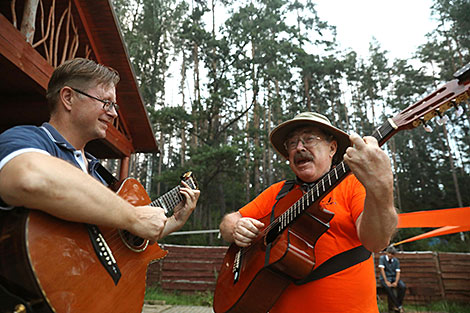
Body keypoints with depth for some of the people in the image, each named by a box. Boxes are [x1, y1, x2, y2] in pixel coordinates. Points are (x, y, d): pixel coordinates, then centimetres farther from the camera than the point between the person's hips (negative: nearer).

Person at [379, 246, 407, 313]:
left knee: (403, 286, -26)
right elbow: (382, 269, -15)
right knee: (388, 287, -35)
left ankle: (396, 306, -14)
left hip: (394, 277, 4)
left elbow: (398, 272, -1)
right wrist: (386, 281, -23)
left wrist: (396, 282, -19)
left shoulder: (396, 261, 5)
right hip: (384, 278, -4)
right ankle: (399, 306, -21)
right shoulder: (382, 258, -6)